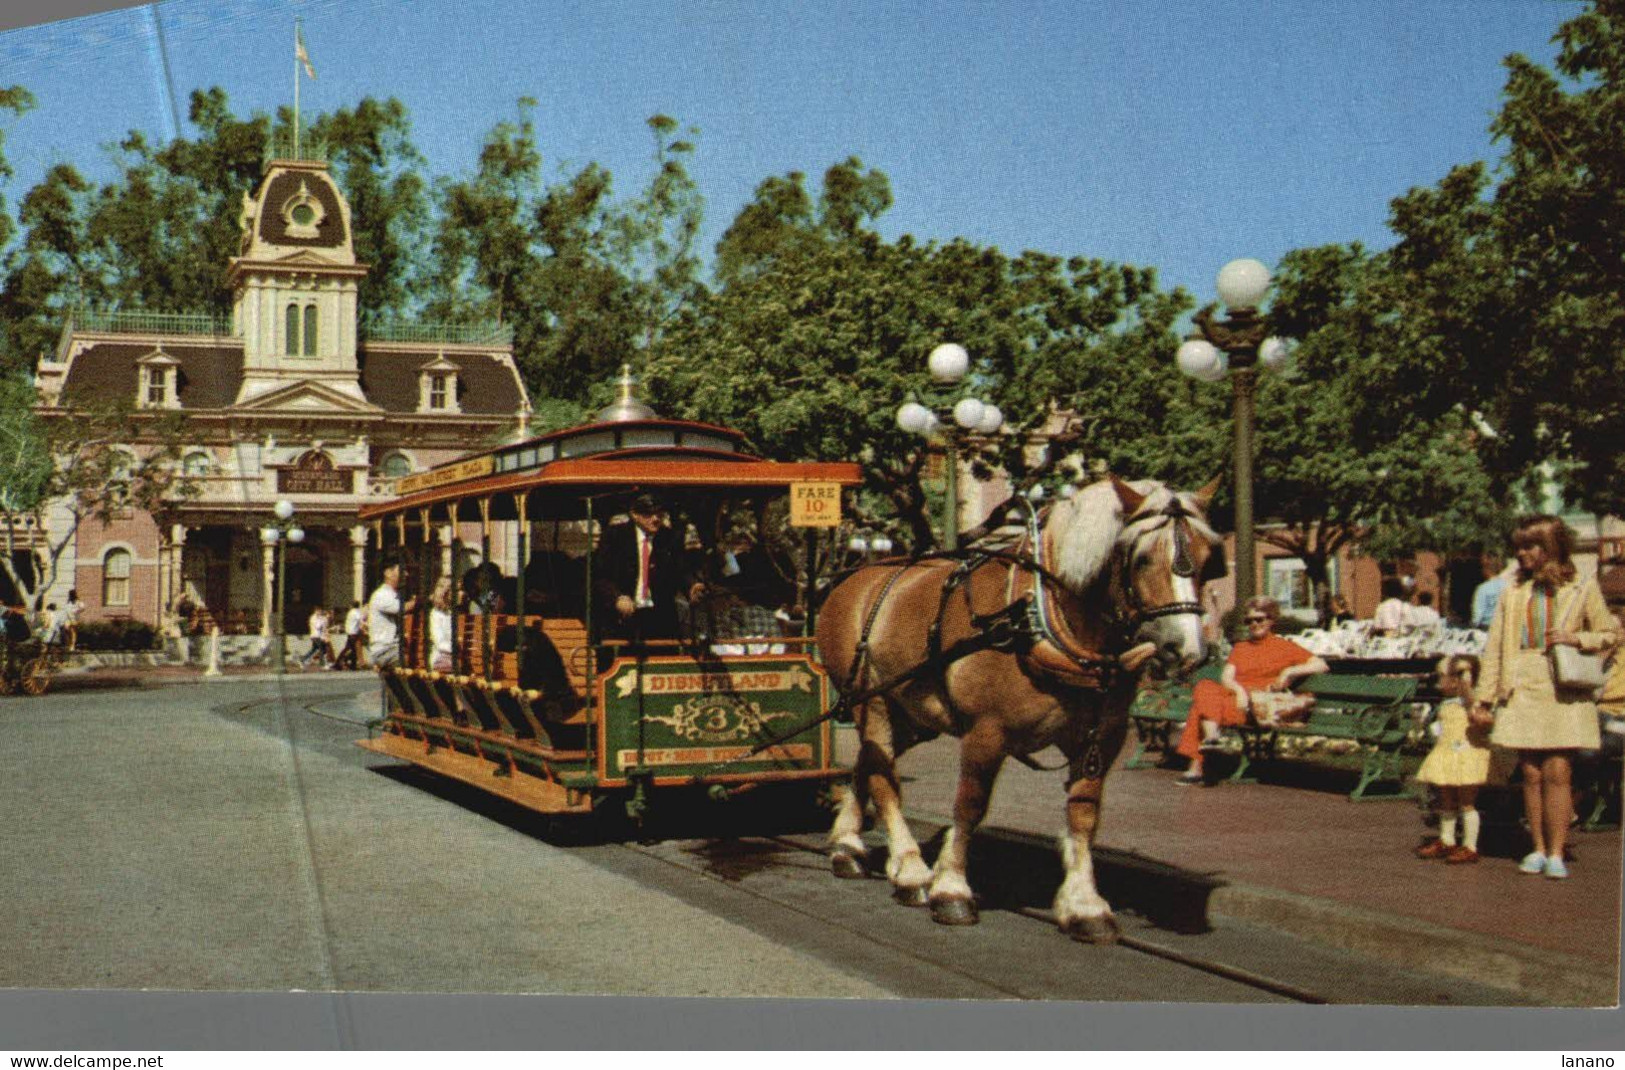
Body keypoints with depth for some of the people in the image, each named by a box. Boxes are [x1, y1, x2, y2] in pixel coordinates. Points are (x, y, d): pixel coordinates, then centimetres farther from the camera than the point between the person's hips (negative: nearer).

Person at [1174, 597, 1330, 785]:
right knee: (1204, 687, -30)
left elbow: (1320, 665, 6)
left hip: (1260, 704, -5)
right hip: (1233, 695, 5)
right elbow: (1226, 678, 12)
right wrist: (1239, 690, -10)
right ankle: (1211, 735, -42)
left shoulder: (1284, 646, 15)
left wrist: (1290, 671, -7)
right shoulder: (1240, 647, 27)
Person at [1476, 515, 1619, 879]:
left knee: (1557, 772, -7)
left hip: (1564, 691, -2)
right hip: (1522, 690, 2)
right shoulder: (1513, 591, 10)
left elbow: (1610, 634, 11)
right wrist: (1486, 695, 8)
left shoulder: (1582, 590, 4)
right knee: (1531, 773, 4)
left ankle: (1556, 853, 0)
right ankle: (1538, 849, 14)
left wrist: (1577, 638, -9)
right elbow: (1495, 646, 11)